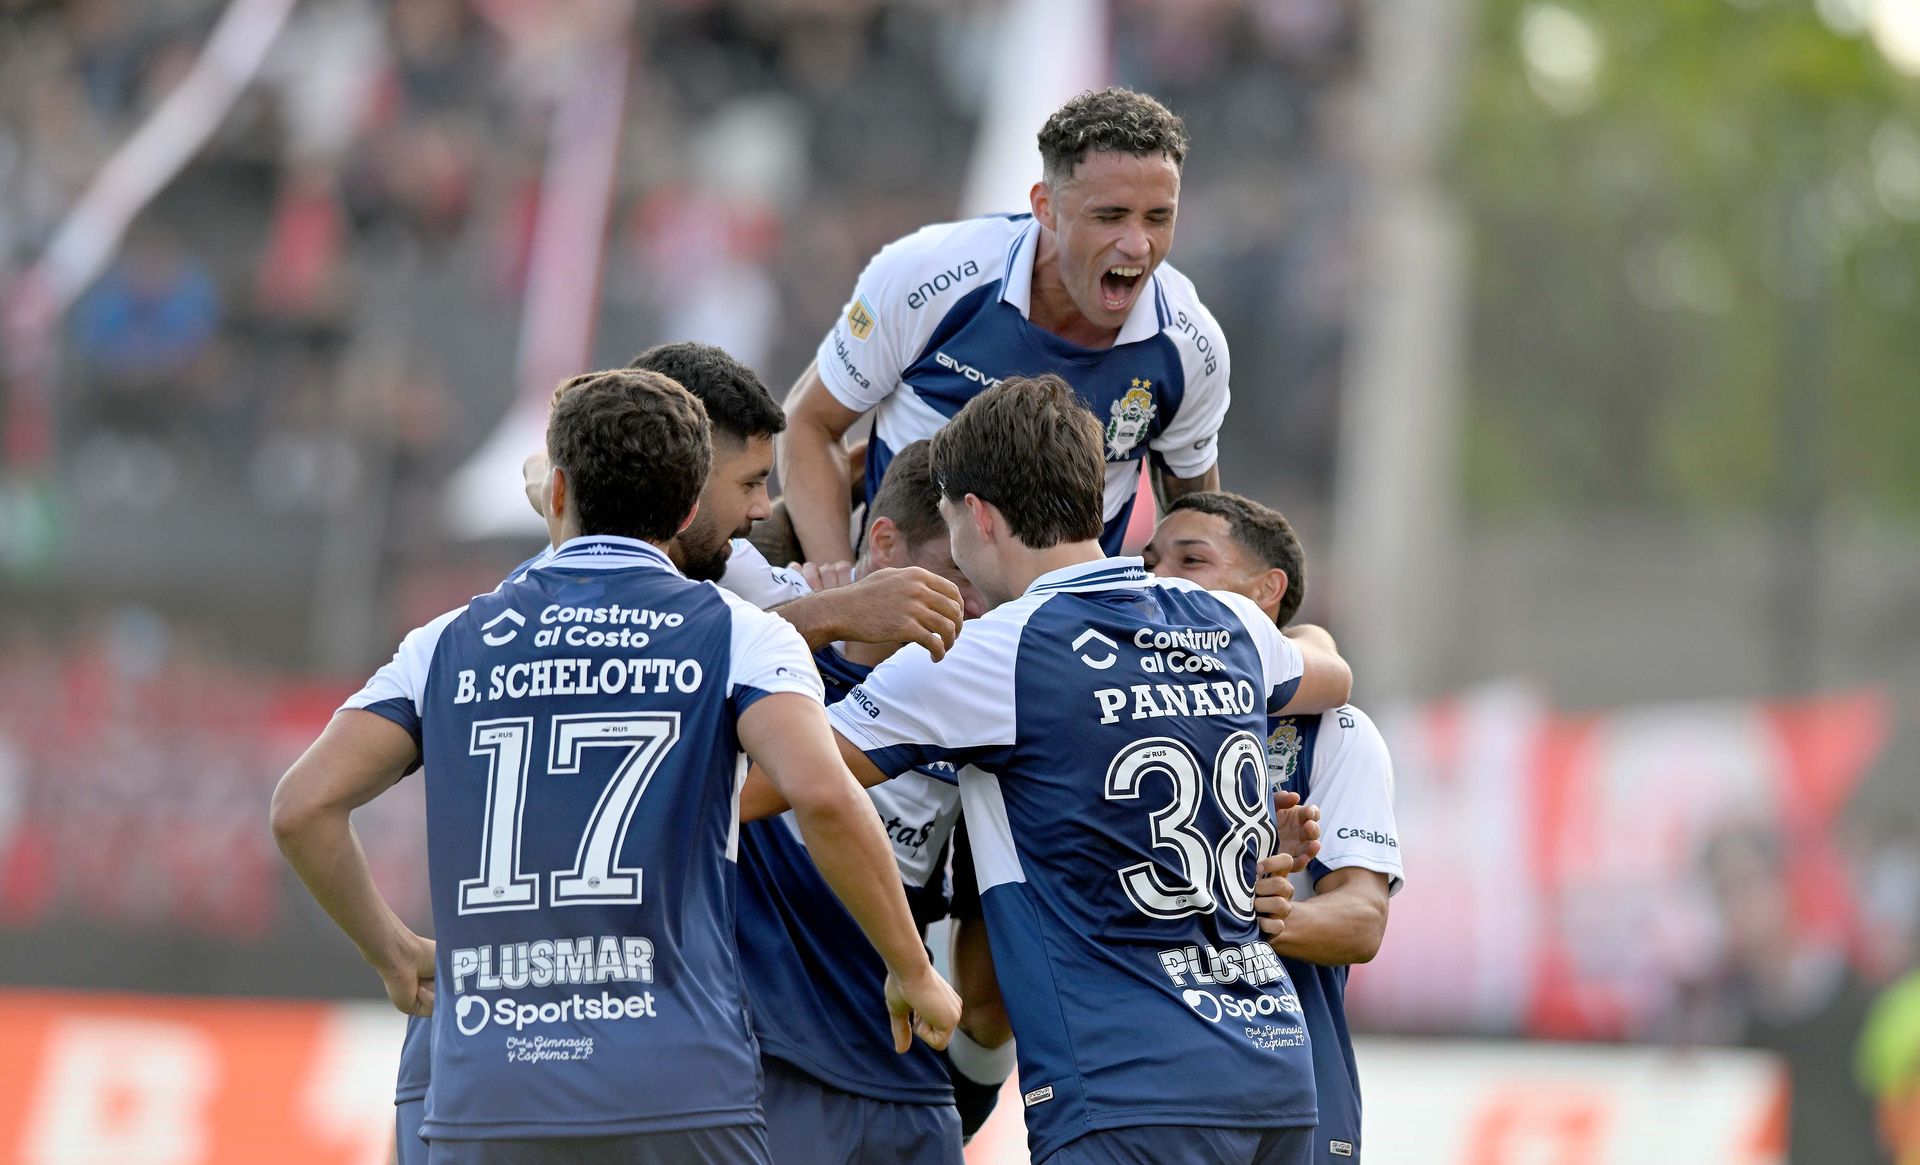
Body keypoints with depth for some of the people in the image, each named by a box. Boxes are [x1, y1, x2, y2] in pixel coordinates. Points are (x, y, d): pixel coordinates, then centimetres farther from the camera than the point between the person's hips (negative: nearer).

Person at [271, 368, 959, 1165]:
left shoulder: (453, 645, 12)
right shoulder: (732, 635, 4)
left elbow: (303, 807, 5)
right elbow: (821, 795, -13)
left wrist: (393, 953, 20)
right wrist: (912, 973, -1)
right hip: (678, 1095, -2)